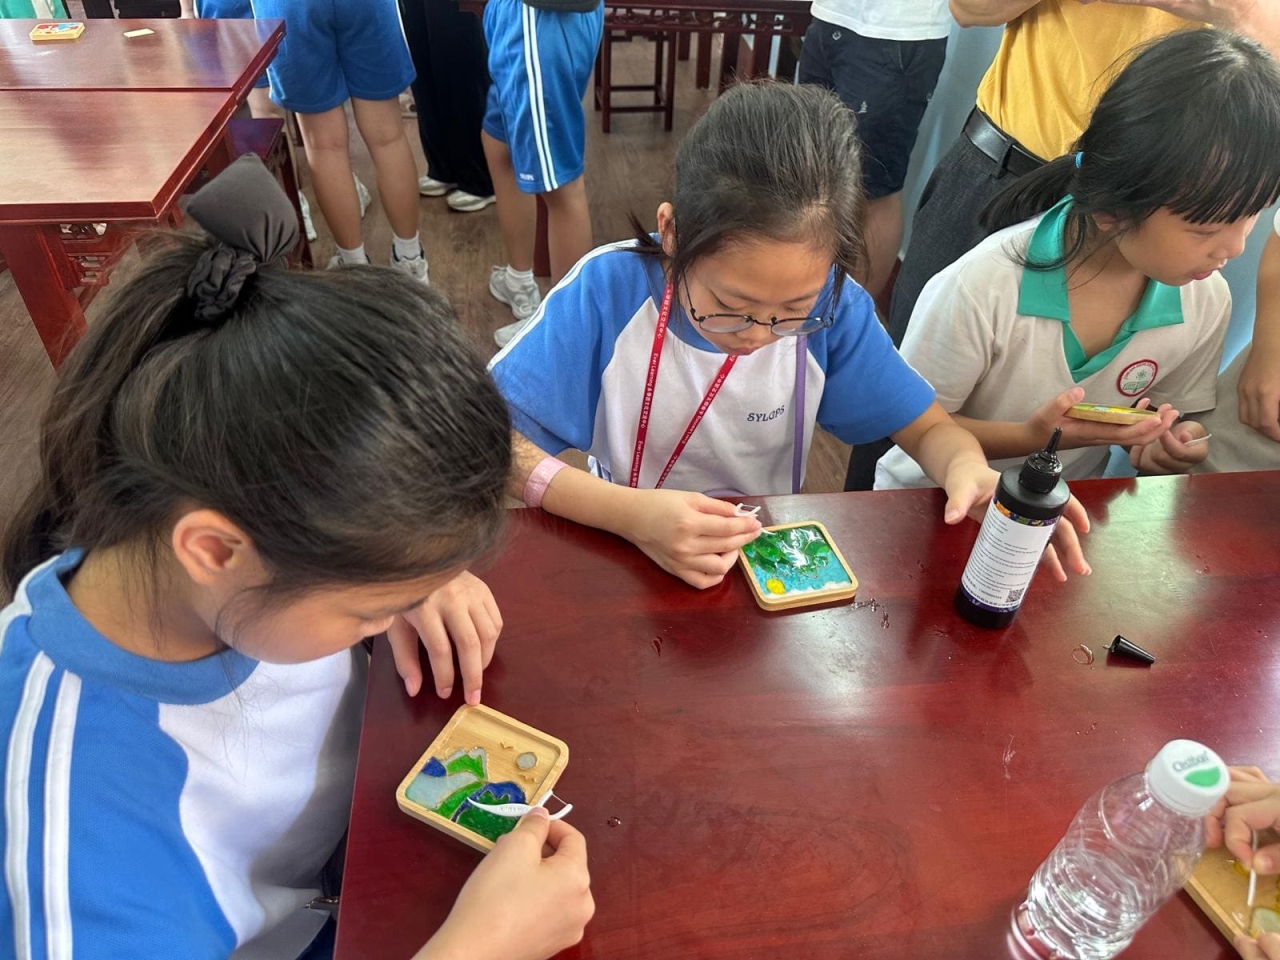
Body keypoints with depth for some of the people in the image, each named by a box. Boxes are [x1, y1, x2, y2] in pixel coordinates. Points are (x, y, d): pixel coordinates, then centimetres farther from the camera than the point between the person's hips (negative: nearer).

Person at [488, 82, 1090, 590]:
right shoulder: (609, 291, -18)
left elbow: (928, 429, -1)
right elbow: (486, 437, -19)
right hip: (631, 565, -2)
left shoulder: (831, 307, -12)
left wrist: (968, 469, -23)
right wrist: (628, 512, -31)